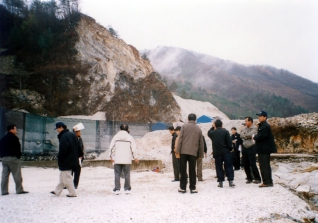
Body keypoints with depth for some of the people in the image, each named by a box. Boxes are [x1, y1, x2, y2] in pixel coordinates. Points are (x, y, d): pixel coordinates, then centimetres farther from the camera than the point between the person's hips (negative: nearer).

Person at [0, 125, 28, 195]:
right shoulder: (14, 138, -10)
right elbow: (18, 149, -14)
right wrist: (19, 156, -5)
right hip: (13, 158, -8)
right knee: (17, 175, -3)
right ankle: (19, 190, 0)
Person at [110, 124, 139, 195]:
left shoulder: (116, 136, 3)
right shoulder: (130, 137, 1)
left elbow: (111, 147, -1)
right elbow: (133, 149, 0)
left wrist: (111, 156, 6)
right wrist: (135, 158, 9)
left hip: (117, 159, 0)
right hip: (127, 160, 0)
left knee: (117, 174, 5)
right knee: (127, 174, 9)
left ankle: (117, 189, 4)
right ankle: (127, 189, 13)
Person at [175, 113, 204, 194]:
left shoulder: (184, 126, 2)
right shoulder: (199, 129, 9)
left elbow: (180, 139, -6)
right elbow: (201, 143, 10)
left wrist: (178, 150, -4)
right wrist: (200, 154, 15)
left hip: (184, 151, -1)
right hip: (193, 152, 2)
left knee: (183, 170, 4)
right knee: (192, 170, 6)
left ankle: (183, 187, 7)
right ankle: (192, 188, 8)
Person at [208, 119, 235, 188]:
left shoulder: (212, 133, 0)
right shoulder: (225, 131, -6)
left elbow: (209, 133, 26)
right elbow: (229, 142, -9)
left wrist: (212, 127, 27)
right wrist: (230, 148, 6)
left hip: (217, 153, 2)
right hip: (226, 152, -1)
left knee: (219, 167, 8)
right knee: (229, 166, 5)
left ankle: (220, 182, 8)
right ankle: (230, 181, 1)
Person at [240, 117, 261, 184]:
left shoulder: (254, 128, -8)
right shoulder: (245, 128, 11)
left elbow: (250, 135, -21)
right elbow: (241, 135, 0)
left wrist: (245, 135, -4)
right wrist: (247, 136, -13)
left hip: (251, 147, -7)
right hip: (245, 147, 7)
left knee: (252, 164, -7)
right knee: (245, 164, 9)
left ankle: (257, 178, 5)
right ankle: (249, 178, 21)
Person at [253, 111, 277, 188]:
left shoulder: (265, 126, -15)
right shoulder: (261, 126, 17)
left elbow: (260, 136, -23)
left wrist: (255, 138, -6)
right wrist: (256, 138, 2)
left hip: (265, 149, -10)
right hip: (262, 149, 10)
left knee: (265, 166, -6)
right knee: (263, 166, 14)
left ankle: (267, 182, -1)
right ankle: (266, 181, 20)